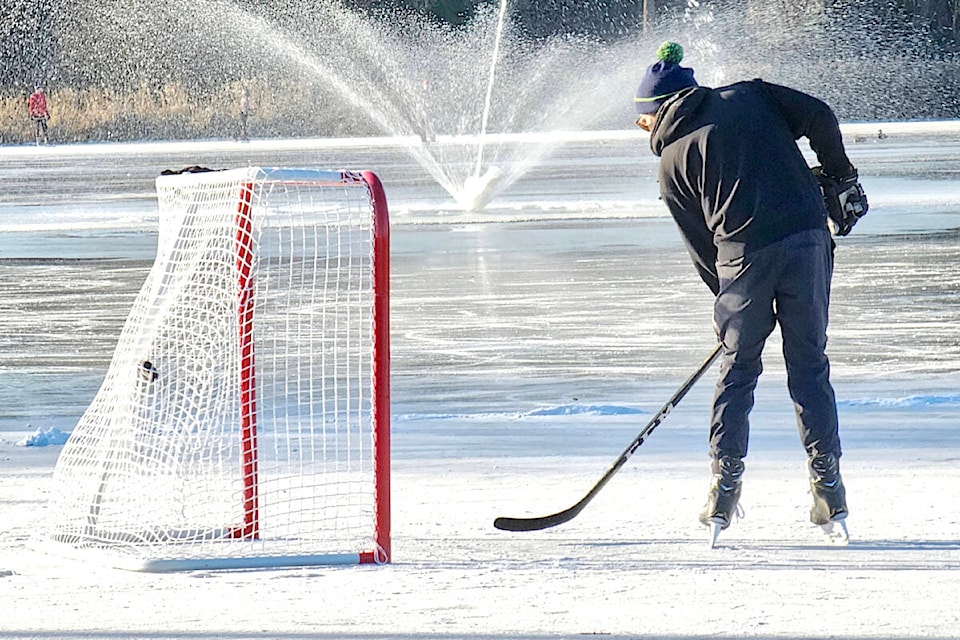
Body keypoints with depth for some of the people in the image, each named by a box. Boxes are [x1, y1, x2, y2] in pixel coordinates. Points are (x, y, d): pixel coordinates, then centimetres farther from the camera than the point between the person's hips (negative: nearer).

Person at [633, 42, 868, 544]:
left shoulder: (673, 160, 12)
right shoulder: (748, 97, 16)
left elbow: (701, 246, 12)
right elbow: (817, 116, 3)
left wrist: (729, 296, 20)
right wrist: (839, 178, 15)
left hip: (743, 256, -2)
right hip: (808, 238, 2)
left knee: (737, 368, 14)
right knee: (809, 365, 11)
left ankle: (724, 490, 11)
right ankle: (829, 492, 9)